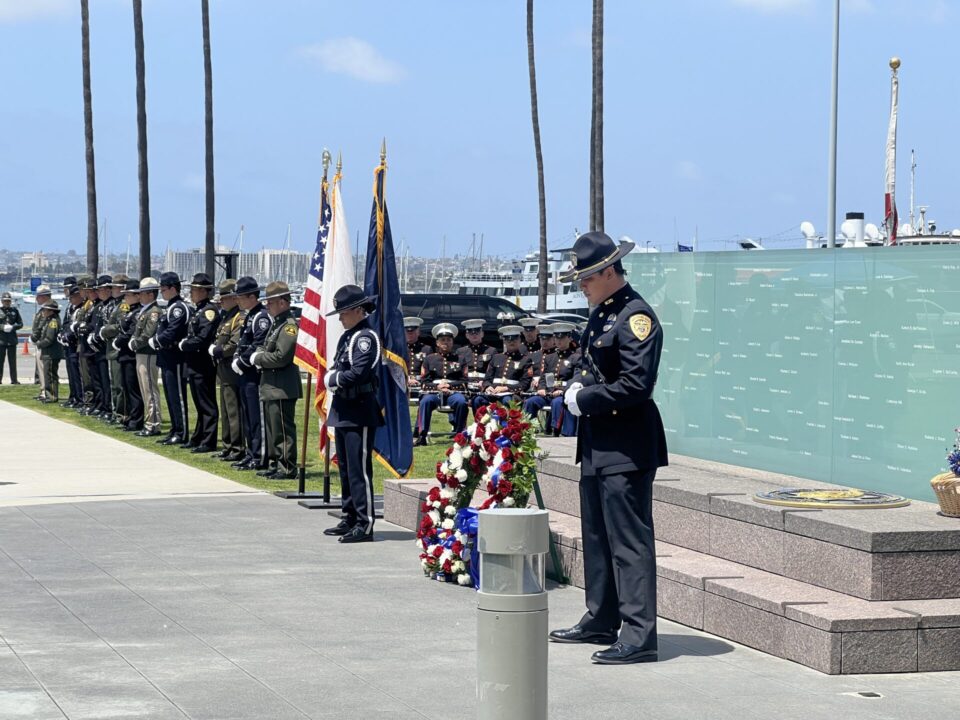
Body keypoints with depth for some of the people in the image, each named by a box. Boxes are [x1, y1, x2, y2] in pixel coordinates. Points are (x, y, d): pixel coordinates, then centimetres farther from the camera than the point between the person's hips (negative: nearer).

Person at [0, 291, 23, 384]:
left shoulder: (14, 310, 7)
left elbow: (20, 323, 7)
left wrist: (12, 327, -10)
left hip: (12, 340, 2)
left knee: (12, 361, 5)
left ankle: (14, 380, 9)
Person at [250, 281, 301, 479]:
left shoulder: (290, 325, -16)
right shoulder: (277, 323, 15)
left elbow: (281, 357, -23)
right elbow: (265, 347, 23)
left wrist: (257, 358, -11)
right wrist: (259, 355, 0)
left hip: (282, 387, -10)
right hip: (271, 386, 10)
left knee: (283, 429, -6)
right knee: (272, 428, 16)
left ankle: (287, 468, -2)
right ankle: (274, 465, 25)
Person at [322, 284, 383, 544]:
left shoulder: (366, 337, -13)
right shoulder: (347, 337, 16)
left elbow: (358, 374, -23)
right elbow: (334, 371, 20)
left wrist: (333, 379, -7)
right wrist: (332, 378, -2)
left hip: (360, 412, -10)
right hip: (343, 410, 10)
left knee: (359, 469, -9)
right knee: (345, 467, 15)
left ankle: (364, 525, -7)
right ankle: (350, 520, 24)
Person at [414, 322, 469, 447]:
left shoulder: (460, 359, 16)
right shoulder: (429, 359, 15)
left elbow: (464, 382, 9)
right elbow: (423, 382, 9)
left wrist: (451, 387, -10)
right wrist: (437, 387, -10)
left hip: (454, 392, 0)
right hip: (434, 392, 0)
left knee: (461, 402, -34)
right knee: (425, 401, -33)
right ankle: (421, 436, -33)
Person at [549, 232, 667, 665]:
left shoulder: (636, 318, -16)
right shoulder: (601, 313, 14)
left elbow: (636, 384, -23)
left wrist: (585, 401, -15)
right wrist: (577, 388, 6)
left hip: (626, 448, -10)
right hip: (597, 444, 11)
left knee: (629, 540, -9)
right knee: (597, 536, 18)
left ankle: (639, 635, -8)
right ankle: (601, 621, 30)